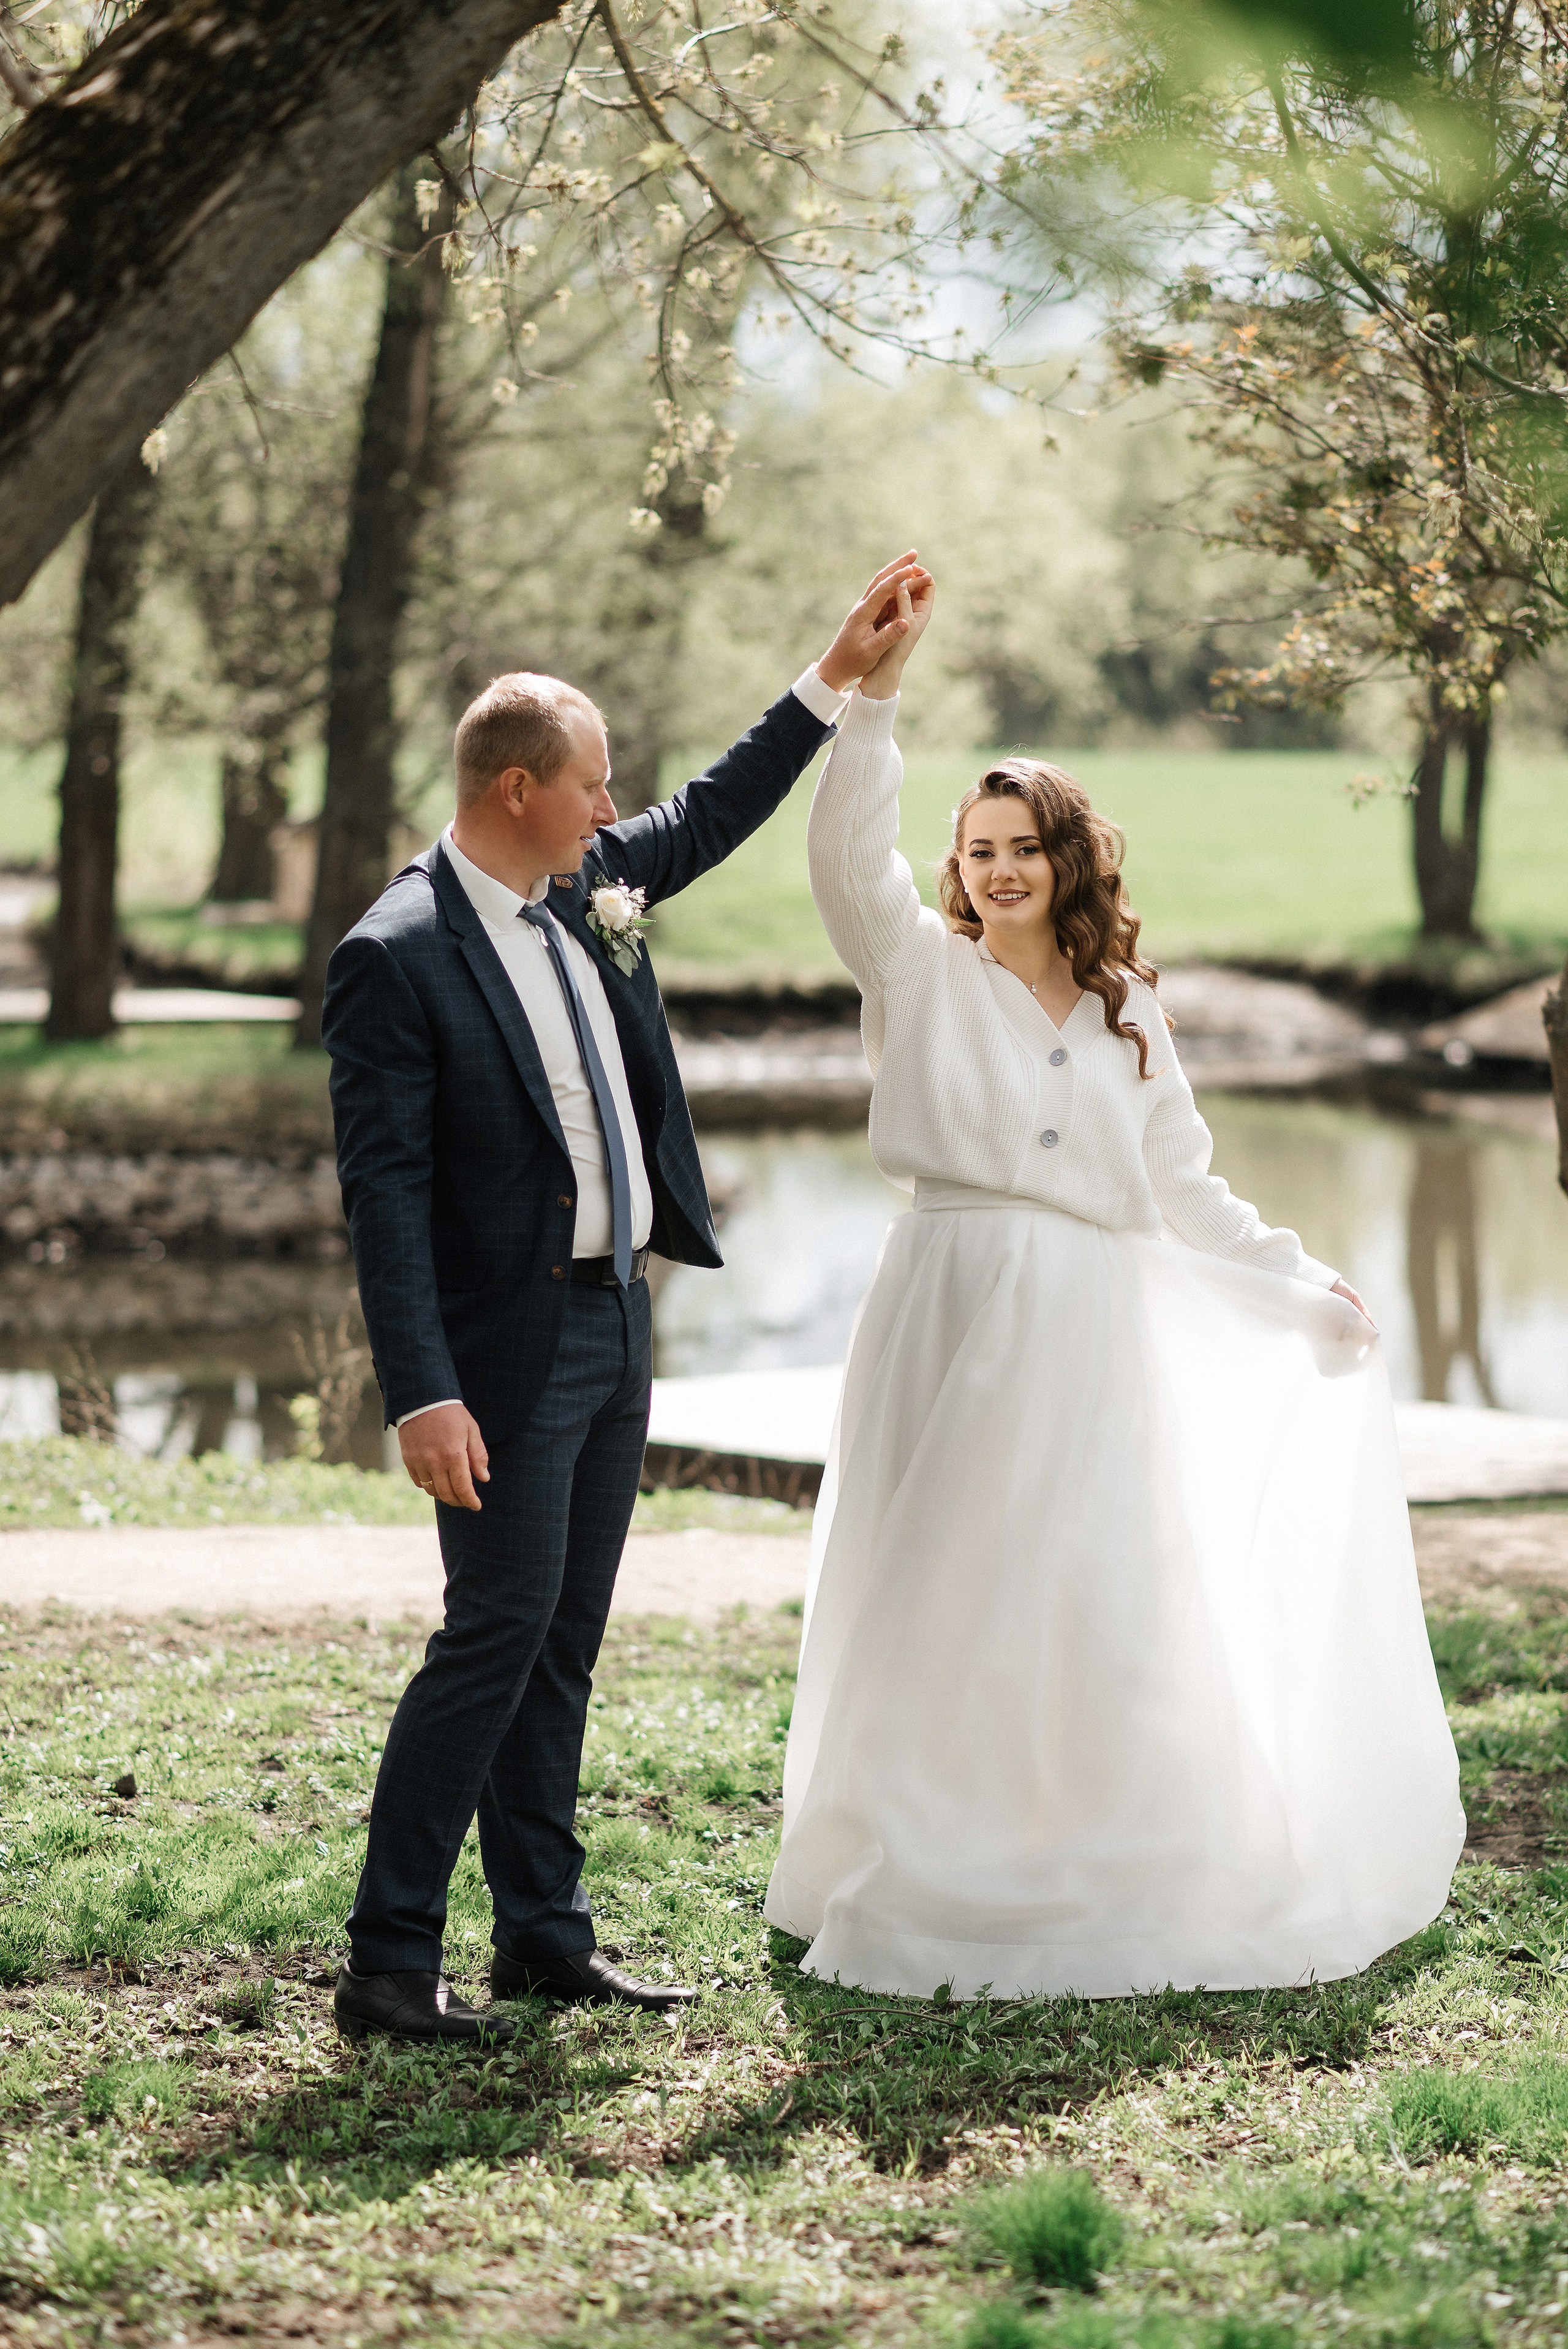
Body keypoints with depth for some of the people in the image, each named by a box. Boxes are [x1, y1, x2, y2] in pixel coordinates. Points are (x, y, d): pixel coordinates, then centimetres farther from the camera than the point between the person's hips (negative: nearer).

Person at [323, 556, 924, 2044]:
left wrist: (838, 678, 18)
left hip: (615, 1321, 8)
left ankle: (546, 1935, 20)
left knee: (565, 1642, 12)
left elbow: (713, 815, 24)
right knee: (498, 1634, -9)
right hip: (508, 1347, -8)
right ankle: (387, 1963, -3)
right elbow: (383, 1192, -20)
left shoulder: (587, 887, 6)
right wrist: (422, 1397, -25)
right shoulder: (397, 957, -17)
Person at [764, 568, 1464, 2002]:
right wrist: (879, 683, -22)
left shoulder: (1125, 1014, 15)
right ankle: (935, 1875, 6)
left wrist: (1307, 1287, 23)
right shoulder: (923, 971, 4)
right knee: (947, 1598, -2)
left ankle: (1106, 1888, 14)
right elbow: (849, 856, -14)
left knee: (1104, 1601, 4)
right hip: (959, 1315, -3)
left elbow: (1179, 1189, 21)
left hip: (1093, 1338, 3)